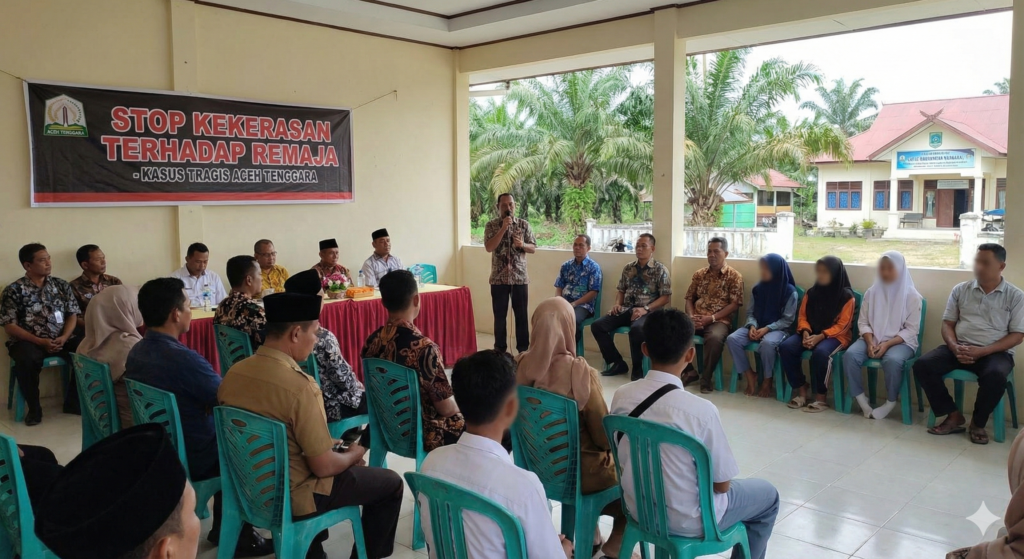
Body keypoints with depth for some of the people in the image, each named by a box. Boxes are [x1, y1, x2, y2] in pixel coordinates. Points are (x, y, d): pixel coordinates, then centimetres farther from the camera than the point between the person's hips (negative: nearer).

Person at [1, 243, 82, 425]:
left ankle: (73, 402, -7)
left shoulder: (62, 285, 10)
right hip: (29, 341, -3)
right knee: (27, 360, -37)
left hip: (61, 340, 3)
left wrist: (63, 338, -11)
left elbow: (73, 315, 8)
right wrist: (40, 341, -16)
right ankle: (34, 408, -13)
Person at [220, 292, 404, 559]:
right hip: (291, 497, -7)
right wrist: (354, 454, -2)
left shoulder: (234, 373, -5)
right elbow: (324, 467, -24)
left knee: (328, 453, 33)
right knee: (390, 483, 9)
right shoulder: (298, 386, -29)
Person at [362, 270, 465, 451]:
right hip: (422, 433, -7)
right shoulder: (424, 348, -29)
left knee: (458, 415, 28)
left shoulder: (372, 341, -7)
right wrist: (460, 407, 3)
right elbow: (446, 408, -21)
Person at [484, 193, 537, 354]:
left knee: (522, 315, 4)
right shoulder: (491, 225, 1)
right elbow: (489, 247, -13)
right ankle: (500, 350, 16)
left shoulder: (524, 224, 5)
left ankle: (524, 349, 13)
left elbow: (533, 248, 5)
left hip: (520, 277, 1)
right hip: (499, 278, -1)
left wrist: (522, 244, -16)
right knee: (499, 316, 5)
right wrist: (503, 228, -18)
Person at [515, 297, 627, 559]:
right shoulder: (579, 372, -28)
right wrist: (608, 446, 5)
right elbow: (603, 432, -17)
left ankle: (589, 535, 40)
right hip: (578, 469, -5)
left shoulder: (520, 365, -13)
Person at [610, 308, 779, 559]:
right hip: (686, 521, -5)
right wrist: (720, 485, 7)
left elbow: (625, 460, 3)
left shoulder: (621, 396, -12)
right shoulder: (700, 410, -28)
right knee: (768, 495, 21)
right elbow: (722, 484, -16)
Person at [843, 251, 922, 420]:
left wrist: (887, 344, -18)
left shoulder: (911, 296, -2)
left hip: (900, 342, -3)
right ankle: (861, 399, -12)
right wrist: (870, 343, -13)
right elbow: (863, 322, 6)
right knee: (850, 355, -27)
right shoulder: (872, 292, 8)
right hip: (872, 340, 3)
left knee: (892, 361, -37)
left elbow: (911, 330, -6)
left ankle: (890, 402, -12)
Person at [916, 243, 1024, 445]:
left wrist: (982, 351, -17)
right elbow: (947, 324, 8)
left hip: (995, 352, -3)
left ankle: (978, 423, -10)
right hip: (960, 348, 3)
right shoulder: (960, 290, 8)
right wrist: (955, 348, -13)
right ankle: (954, 415, -8)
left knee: (995, 376, -37)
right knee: (922, 365, -22)